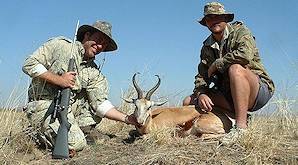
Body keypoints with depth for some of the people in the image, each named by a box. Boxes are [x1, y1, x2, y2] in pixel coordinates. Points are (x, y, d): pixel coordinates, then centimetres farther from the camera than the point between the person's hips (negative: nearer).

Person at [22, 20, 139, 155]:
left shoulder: (93, 73, 3)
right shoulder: (60, 45, -7)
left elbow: (101, 104, -4)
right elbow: (29, 64, -11)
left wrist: (127, 119, -16)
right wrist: (58, 79, -21)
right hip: (44, 105, -6)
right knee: (76, 145, -22)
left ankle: (73, 130, 3)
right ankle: (40, 132, 5)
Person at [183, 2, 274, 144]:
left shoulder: (239, 31, -6)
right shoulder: (207, 47, 11)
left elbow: (245, 55, -28)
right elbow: (201, 75, 6)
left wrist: (216, 65, -16)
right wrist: (201, 94, -16)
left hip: (260, 89, -6)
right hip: (229, 96, 7)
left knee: (235, 69, -36)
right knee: (189, 101, -5)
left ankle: (241, 127, -32)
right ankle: (240, 116, -8)